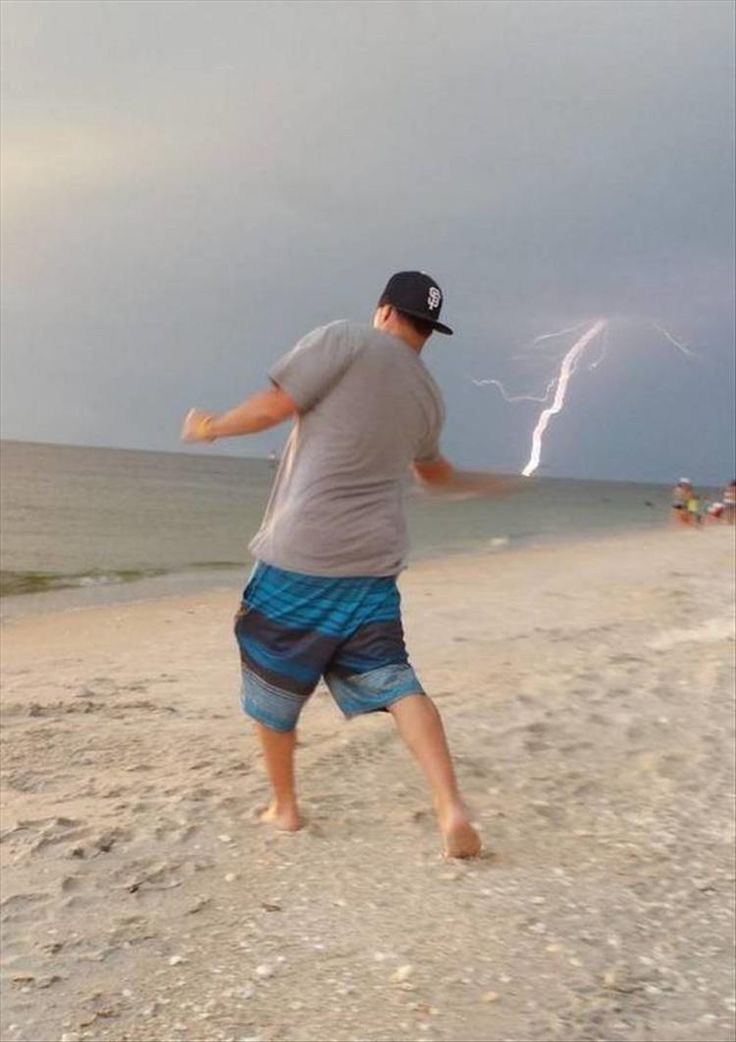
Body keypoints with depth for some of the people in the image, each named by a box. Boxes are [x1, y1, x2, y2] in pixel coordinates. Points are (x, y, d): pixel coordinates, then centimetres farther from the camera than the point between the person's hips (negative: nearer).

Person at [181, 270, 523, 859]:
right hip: (374, 562, 5)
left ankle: (284, 807, 25)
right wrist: (485, 483, 56)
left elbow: (273, 408, -10)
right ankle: (452, 810, -8)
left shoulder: (344, 341, -5)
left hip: (300, 553, -5)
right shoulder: (429, 395, 16)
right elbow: (434, 473, 34)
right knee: (393, 682, 6)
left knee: (273, 683, 12)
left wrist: (211, 428, 8)